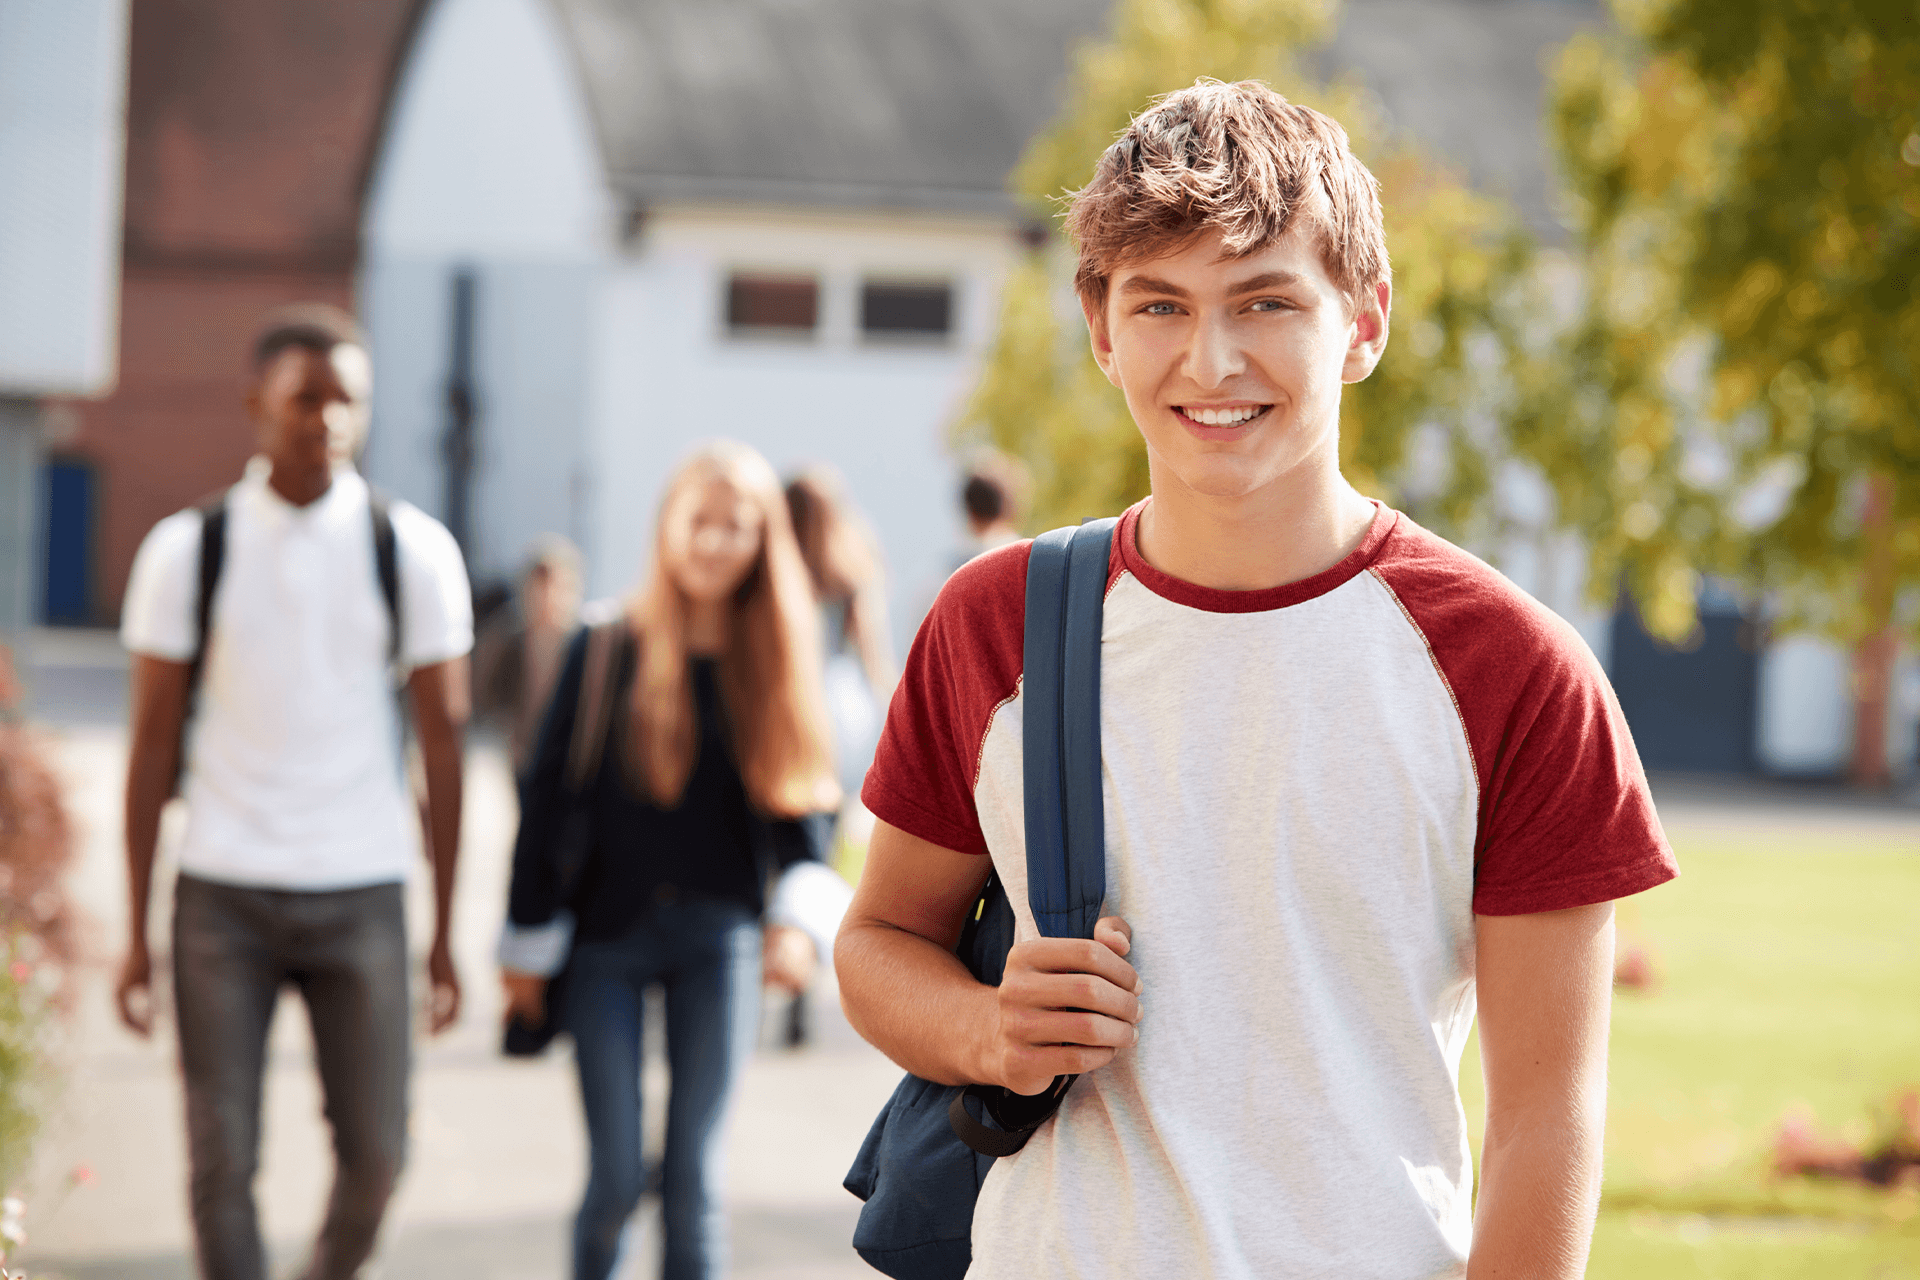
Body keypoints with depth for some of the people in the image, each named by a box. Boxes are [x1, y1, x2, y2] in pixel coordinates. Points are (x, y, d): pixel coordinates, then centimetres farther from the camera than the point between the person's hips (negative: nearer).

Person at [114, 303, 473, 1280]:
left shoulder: (414, 551, 1)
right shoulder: (186, 550, 0)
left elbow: (440, 744, 4)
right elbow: (154, 745, 3)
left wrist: (444, 932, 3)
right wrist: (136, 932, 1)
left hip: (360, 894, 0)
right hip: (222, 894, 0)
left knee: (374, 1154, 1)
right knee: (220, 1161, -2)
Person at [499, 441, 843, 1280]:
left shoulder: (772, 665, 2)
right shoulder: (606, 650, -4)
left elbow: (798, 803, 3)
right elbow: (547, 795, 0)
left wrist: (798, 917, -14)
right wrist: (527, 944, 0)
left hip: (716, 935, 1)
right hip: (608, 932, -1)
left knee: (693, 1176, -1)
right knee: (616, 1175, -1)